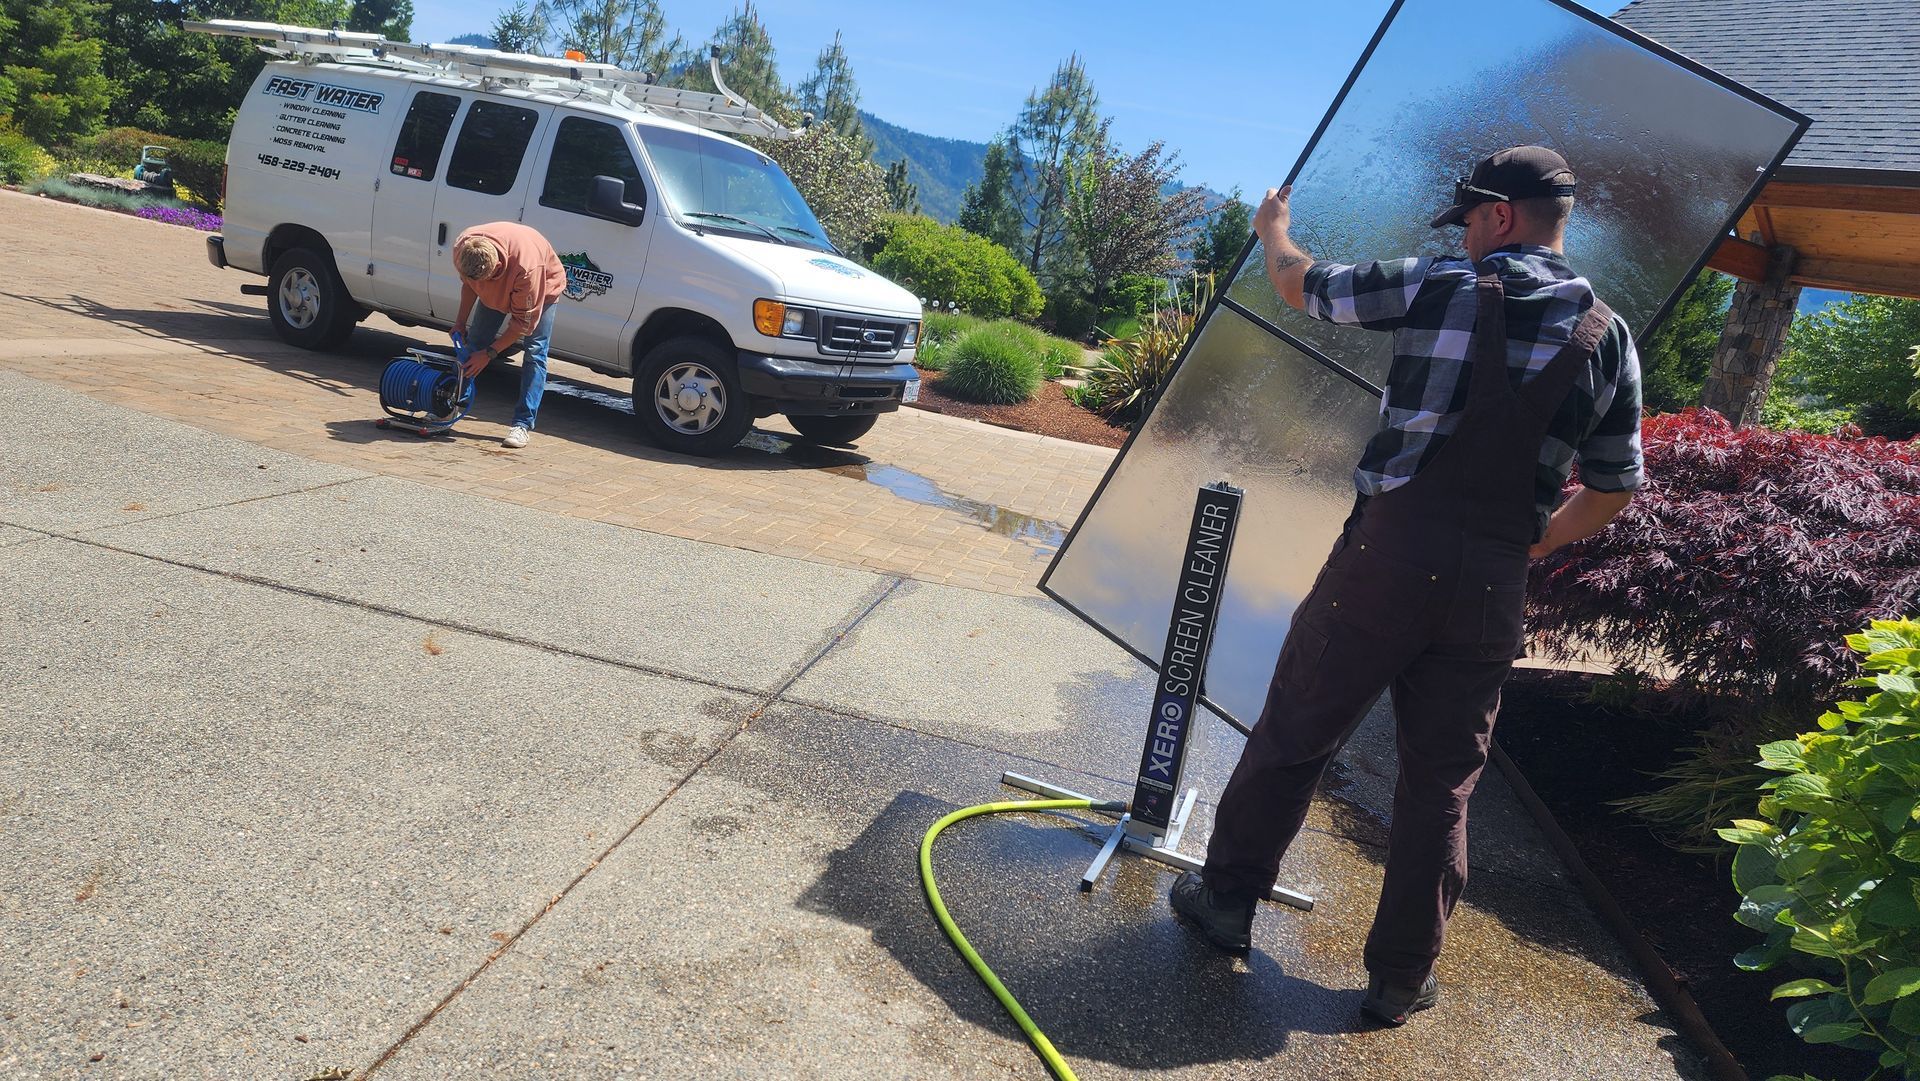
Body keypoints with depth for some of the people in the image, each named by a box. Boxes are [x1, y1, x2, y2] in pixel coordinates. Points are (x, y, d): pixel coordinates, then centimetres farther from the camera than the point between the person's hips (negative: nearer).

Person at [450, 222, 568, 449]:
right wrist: (460, 321, -7)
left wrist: (489, 353, -28)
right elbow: (468, 283, -4)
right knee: (473, 344, 3)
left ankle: (522, 424, -17)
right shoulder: (463, 249, -30)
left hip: (542, 288, -5)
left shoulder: (526, 266, -45)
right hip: (496, 290, 5)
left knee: (535, 353, -16)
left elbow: (524, 321, -33)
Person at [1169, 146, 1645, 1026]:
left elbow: (1301, 286, 11)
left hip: (1391, 551, -3)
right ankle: (1400, 978, 24)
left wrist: (1271, 226, 32)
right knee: (1441, 783, 12)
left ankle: (1227, 896, 26)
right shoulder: (1609, 337, 7)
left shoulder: (1439, 286, -3)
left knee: (1295, 732, 12)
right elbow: (1611, 492, 12)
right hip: (1492, 589, 3)